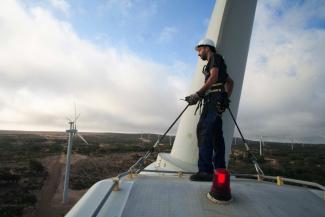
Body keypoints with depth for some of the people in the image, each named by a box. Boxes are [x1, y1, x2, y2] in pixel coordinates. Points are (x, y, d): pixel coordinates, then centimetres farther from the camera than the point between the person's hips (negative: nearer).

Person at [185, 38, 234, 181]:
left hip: (214, 98, -10)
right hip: (217, 102, 10)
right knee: (216, 135, 5)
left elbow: (214, 77, -13)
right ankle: (220, 170, 7)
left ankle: (205, 170, -23)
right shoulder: (218, 63, 32)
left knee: (204, 131, -19)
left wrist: (197, 94, -18)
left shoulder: (215, 57, 4)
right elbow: (230, 81, 34)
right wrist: (227, 97, 24)